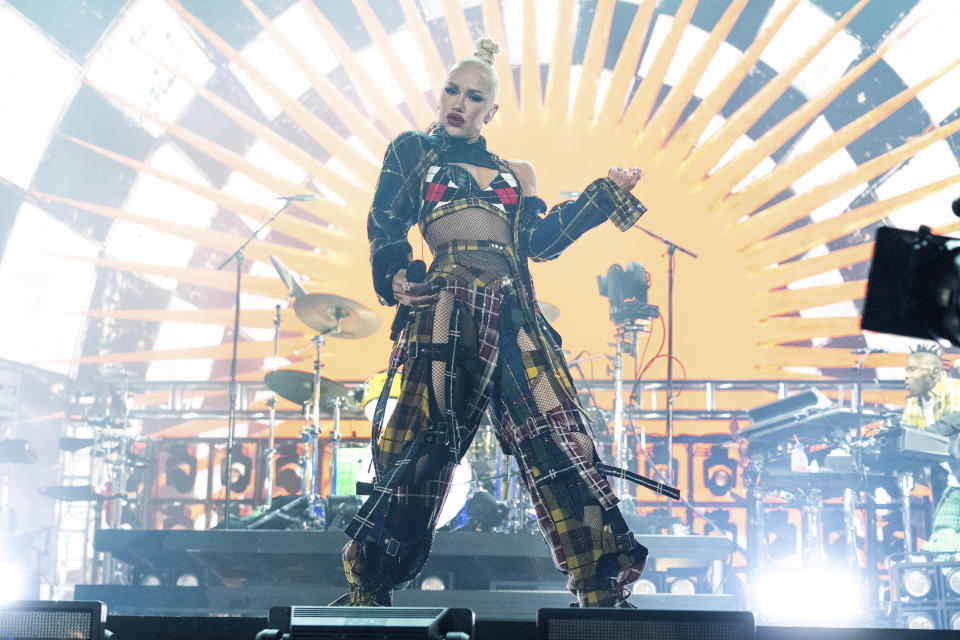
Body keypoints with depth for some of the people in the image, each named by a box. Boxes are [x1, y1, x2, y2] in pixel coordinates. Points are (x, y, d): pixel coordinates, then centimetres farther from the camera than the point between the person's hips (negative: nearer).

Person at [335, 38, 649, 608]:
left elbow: (540, 241, 14)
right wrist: (394, 277, -9)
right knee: (420, 448, -10)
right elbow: (386, 226, 9)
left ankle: (603, 587, -11)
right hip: (447, 310, -3)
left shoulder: (513, 174, 26)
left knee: (557, 438, -10)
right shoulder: (414, 152, 19)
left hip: (514, 314, 3)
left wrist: (607, 195, 12)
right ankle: (367, 586, 1)